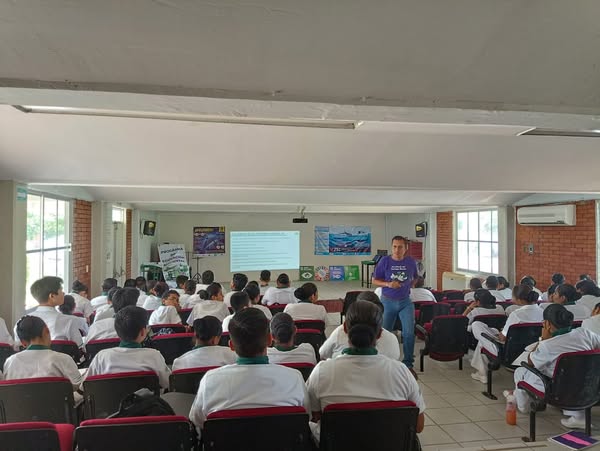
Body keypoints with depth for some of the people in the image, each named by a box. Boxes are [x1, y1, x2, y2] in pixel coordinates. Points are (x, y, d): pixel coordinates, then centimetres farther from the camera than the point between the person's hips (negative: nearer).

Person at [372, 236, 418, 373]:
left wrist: (407, 285, 2)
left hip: (405, 301, 1)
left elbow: (415, 278, 18)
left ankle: (408, 364, 6)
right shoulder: (385, 261, -8)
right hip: (387, 301, -1)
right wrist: (388, 284, -19)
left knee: (409, 332, -9)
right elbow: (375, 280, -4)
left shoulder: (411, 262, -1)